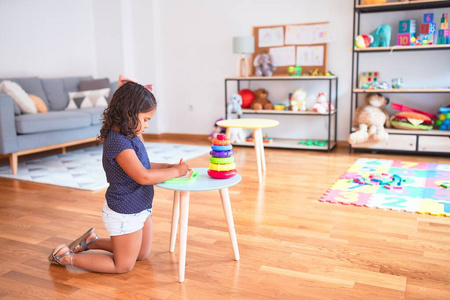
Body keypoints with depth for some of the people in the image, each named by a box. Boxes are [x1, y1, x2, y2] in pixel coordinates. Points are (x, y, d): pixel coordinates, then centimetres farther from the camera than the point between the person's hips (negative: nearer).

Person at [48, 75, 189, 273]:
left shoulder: (129, 136, 1)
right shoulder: (119, 142, -29)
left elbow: (141, 166, 11)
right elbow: (143, 176, -33)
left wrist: (167, 167, -2)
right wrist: (175, 171, -22)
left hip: (139, 208, 10)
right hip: (125, 214, -10)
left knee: (142, 254, 26)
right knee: (123, 266, 11)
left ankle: (92, 241, 31)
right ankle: (66, 257, 18)